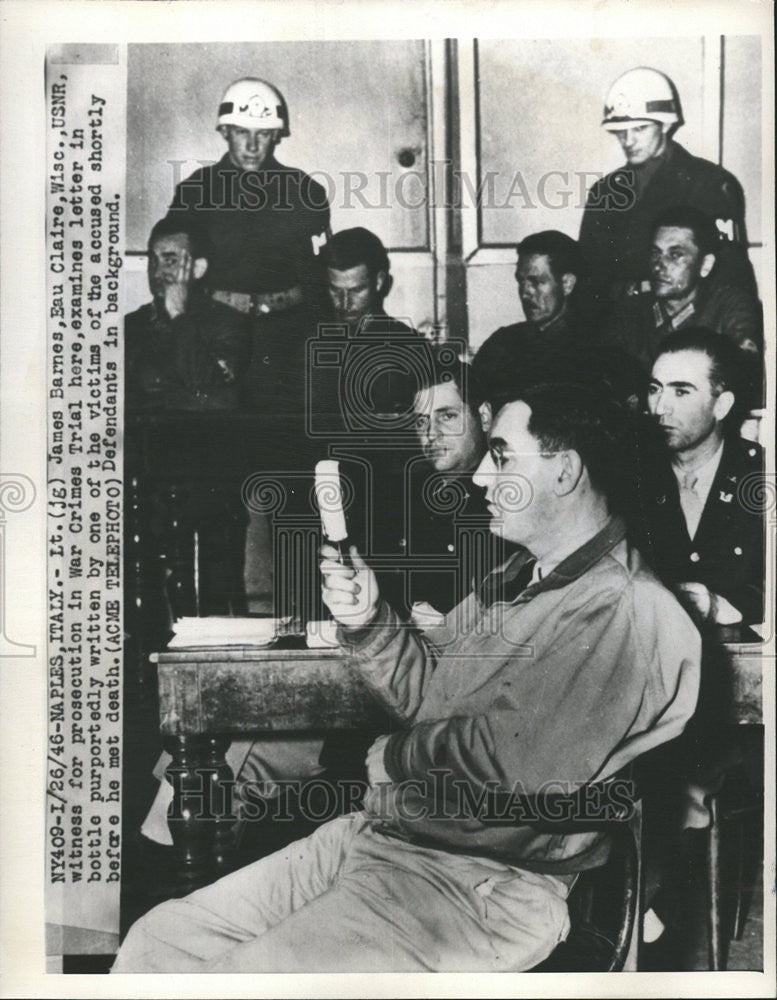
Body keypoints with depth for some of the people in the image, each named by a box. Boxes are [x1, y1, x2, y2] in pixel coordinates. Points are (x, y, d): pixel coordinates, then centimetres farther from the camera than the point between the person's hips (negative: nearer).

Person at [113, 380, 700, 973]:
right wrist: (369, 621, 2)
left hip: (485, 885, -8)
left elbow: (513, 762, -24)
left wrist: (394, 755, -6)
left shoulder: (629, 613, -17)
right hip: (378, 834, 9)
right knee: (157, 942, 2)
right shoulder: (517, 578, 15)